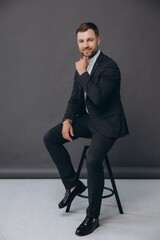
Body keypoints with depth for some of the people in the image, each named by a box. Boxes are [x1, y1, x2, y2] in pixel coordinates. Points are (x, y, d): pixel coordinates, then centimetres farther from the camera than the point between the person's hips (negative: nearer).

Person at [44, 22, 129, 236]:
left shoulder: (109, 67, -18)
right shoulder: (82, 66, 7)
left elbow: (98, 97, -32)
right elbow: (75, 98, 11)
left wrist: (83, 74, -20)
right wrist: (67, 120, -5)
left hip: (106, 123, -8)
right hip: (87, 119, 8)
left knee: (92, 159, -30)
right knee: (50, 138, -4)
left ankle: (92, 216, -10)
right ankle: (73, 184, 7)